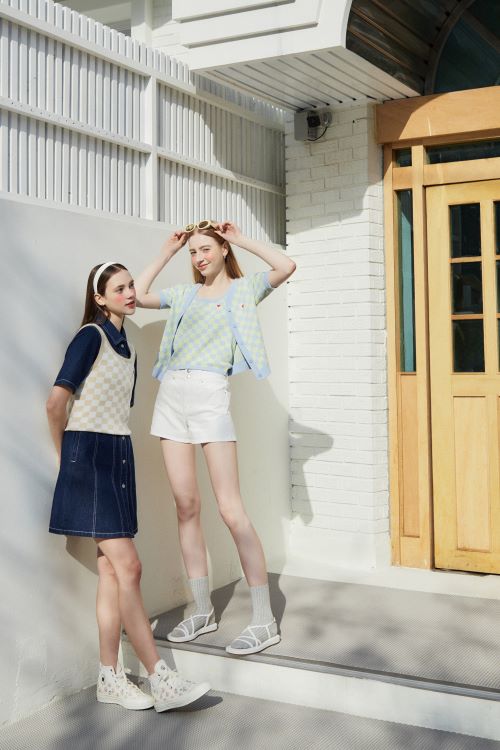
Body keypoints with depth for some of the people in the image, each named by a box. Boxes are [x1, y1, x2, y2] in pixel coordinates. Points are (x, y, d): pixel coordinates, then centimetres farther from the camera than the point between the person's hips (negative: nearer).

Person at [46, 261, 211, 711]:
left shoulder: (127, 348, 17)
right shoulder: (91, 336, -7)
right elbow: (57, 402, -14)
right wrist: (66, 456, -2)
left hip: (119, 455, 8)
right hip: (89, 455, -8)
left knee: (112, 569, 7)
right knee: (128, 567, -10)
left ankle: (110, 678, 14)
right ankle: (161, 681, -7)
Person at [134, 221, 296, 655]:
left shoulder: (244, 289, 8)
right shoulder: (185, 294, 21)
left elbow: (286, 267, -7)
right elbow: (138, 295, 19)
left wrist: (241, 240, 3)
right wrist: (166, 254, 20)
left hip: (210, 395, -5)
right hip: (172, 394, 5)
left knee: (230, 509, -11)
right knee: (186, 505, 4)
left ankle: (265, 621, -5)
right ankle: (202, 611, 15)